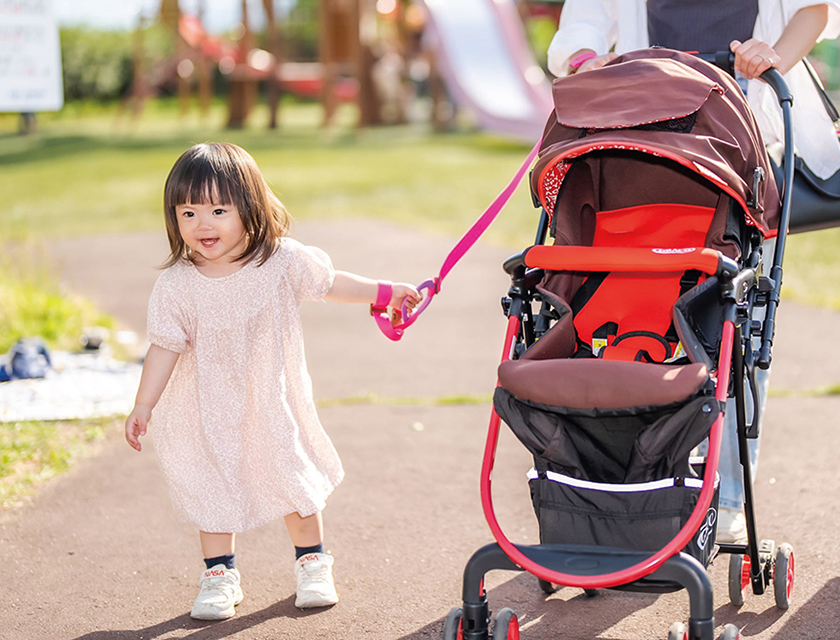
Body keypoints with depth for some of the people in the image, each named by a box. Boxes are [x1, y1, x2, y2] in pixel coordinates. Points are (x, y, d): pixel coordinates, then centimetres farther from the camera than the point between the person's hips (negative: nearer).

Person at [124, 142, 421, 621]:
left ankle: (312, 563, 30)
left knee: (294, 478, 10)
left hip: (274, 405, 1)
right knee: (214, 486, 6)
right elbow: (166, 347, -10)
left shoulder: (282, 261, -14)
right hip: (209, 412, -1)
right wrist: (144, 406, -12)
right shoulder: (176, 286, -16)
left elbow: (329, 283, 3)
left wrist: (384, 293, 8)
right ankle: (220, 574, 23)